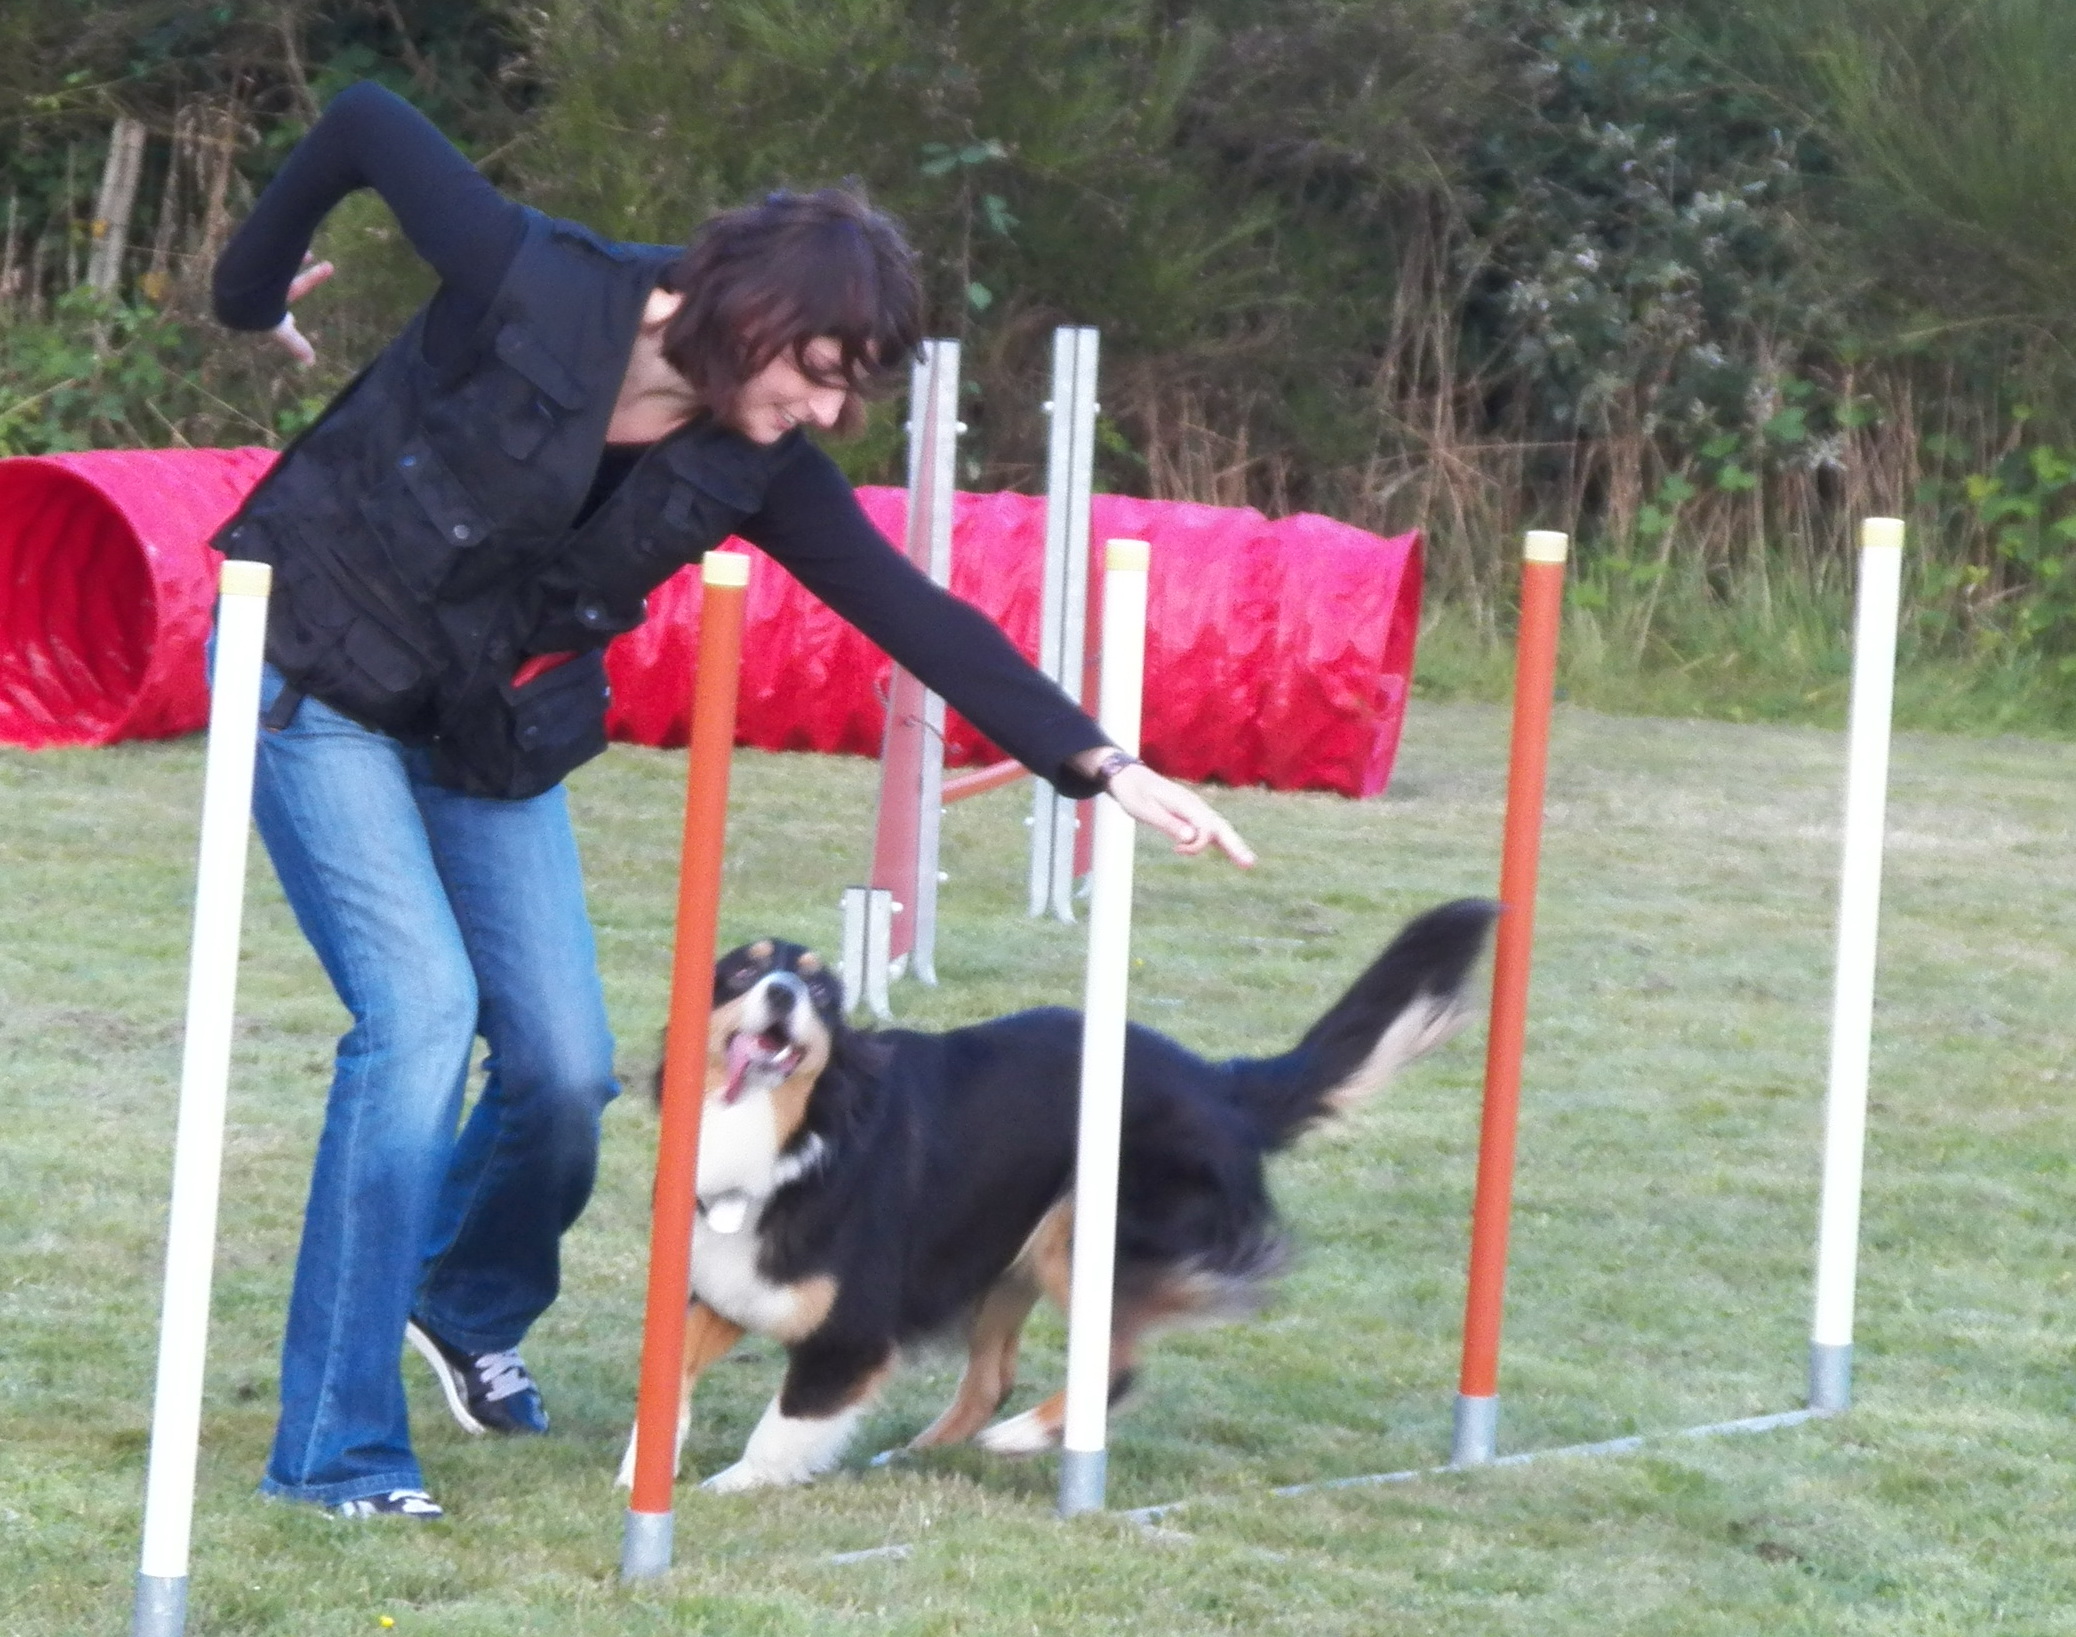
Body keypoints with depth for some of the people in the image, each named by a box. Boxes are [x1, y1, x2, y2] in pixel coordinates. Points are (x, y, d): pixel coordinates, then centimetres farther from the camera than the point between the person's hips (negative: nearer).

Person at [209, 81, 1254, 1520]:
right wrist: (254, 292, 2)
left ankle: (469, 1308, 35)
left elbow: (918, 620, -10)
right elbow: (370, 123, -12)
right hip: (321, 680, -6)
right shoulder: (529, 292, -25)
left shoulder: (753, 467, -10)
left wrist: (1104, 766, -17)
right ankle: (336, 1449, -13)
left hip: (490, 729, 6)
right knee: (423, 1012, -19)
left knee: (566, 1063, 0)